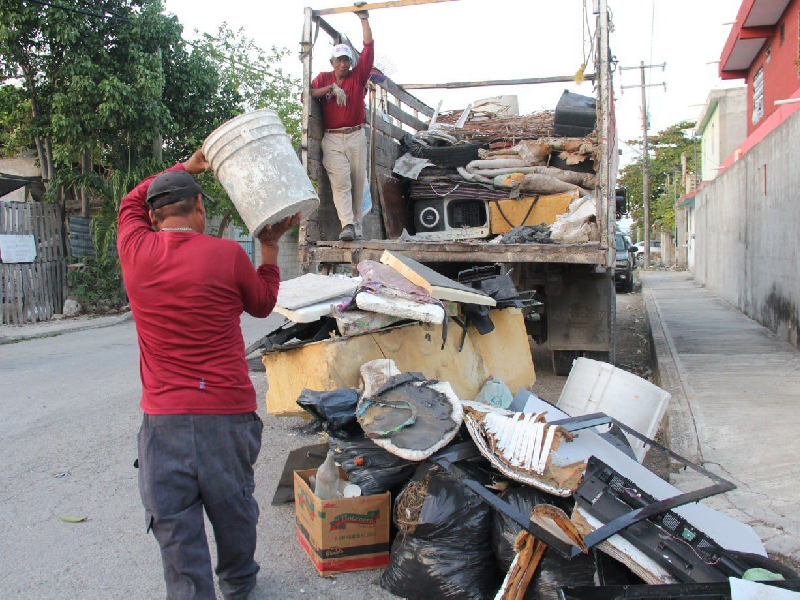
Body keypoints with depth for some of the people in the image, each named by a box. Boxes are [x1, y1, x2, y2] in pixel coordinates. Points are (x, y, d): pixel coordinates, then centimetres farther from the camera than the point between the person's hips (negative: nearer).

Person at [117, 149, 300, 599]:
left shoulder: (135, 250, 1)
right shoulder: (226, 254, -5)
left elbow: (132, 203, 25)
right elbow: (263, 304, 14)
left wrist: (185, 167, 30)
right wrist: (270, 245, 22)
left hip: (163, 415, 0)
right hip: (228, 410, 0)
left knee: (175, 527, 5)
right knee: (233, 510, 18)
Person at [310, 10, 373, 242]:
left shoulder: (358, 76, 12)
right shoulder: (324, 78, 12)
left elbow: (369, 47, 6)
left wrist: (364, 19, 5)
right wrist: (331, 88, -14)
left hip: (356, 136, 1)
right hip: (332, 139, -1)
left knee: (358, 182, 1)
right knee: (340, 181, -14)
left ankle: (357, 228, 7)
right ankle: (347, 225, -24)